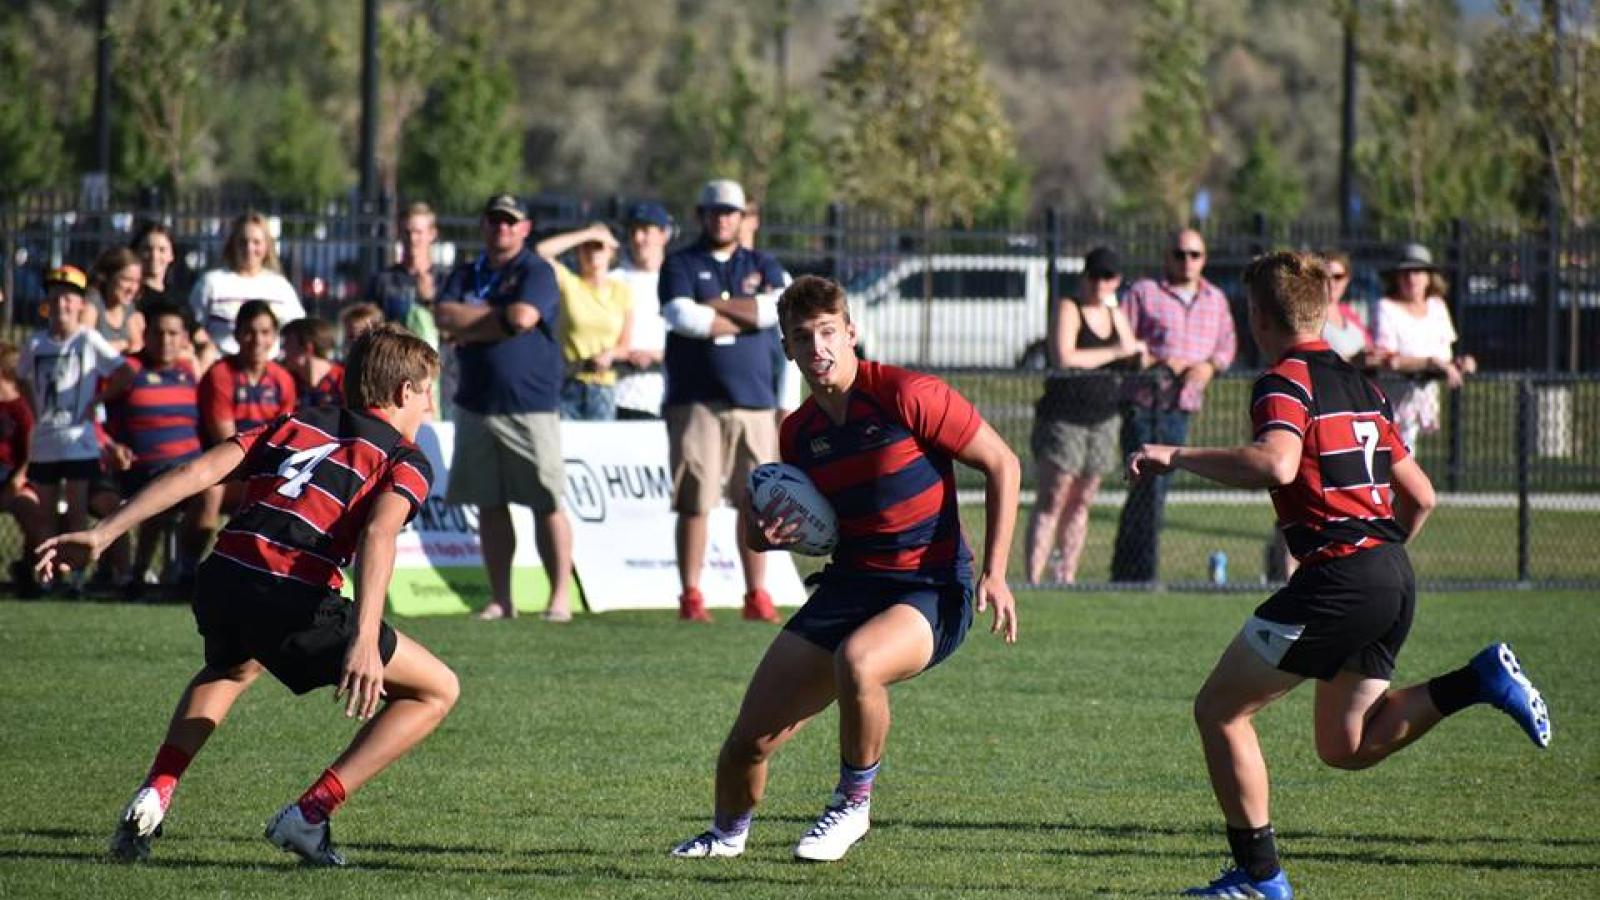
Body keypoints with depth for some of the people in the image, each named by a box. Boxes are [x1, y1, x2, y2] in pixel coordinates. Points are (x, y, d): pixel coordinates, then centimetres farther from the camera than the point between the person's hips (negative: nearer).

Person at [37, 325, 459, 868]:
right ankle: (311, 813, -1)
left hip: (222, 579, 6)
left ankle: (154, 796, 21)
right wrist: (365, 639, -24)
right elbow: (378, 532, -11)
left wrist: (103, 534, 10)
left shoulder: (294, 426, 26)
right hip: (296, 600, -6)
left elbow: (200, 471, 13)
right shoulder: (407, 461, 11)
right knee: (437, 691, 10)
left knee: (230, 668, 42)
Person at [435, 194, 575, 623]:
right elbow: (444, 315, 1)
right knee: (490, 506, 6)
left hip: (529, 407, -6)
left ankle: (560, 597, -7)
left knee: (547, 504, -8)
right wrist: (499, 315, -8)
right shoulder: (466, 276, 17)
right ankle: (500, 598, 11)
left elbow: (523, 318, -16)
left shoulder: (536, 272, 0)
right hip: (476, 405, 6)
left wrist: (468, 326, -4)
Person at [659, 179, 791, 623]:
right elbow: (681, 316, -13)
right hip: (696, 400, -3)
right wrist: (749, 317, -7)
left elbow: (779, 308, -6)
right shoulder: (681, 266, 6)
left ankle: (757, 596, 10)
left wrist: (716, 305, -8)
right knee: (695, 502, -4)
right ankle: (691, 597, 0)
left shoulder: (762, 266, 15)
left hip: (754, 400, 3)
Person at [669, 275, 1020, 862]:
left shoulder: (904, 396, -13)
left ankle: (853, 806, -14)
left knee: (856, 661, -39)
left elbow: (1002, 464, -7)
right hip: (848, 587, 6)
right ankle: (727, 835, 32)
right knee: (750, 739, -1)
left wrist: (994, 572, -12)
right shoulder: (799, 433, 6)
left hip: (930, 590, -6)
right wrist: (769, 533, -3)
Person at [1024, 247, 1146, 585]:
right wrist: (1113, 353, -17)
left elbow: (1135, 361, 9)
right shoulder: (1068, 309, -6)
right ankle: (1033, 578, -11)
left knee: (1082, 500, 7)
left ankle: (1066, 575, 11)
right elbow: (1063, 357, -21)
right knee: (1053, 501, -9)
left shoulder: (1115, 314, 14)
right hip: (1063, 416, -6)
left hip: (1102, 418, 6)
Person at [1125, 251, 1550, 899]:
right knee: (1345, 747, 18)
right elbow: (1420, 497, 20)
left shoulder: (1285, 381, -7)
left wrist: (1177, 456, -18)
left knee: (1218, 710, 3)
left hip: (1338, 575, -8)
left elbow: (1275, 463, -28)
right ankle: (1480, 680, 2)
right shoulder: (1359, 386, 19)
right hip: (1394, 577, 8)